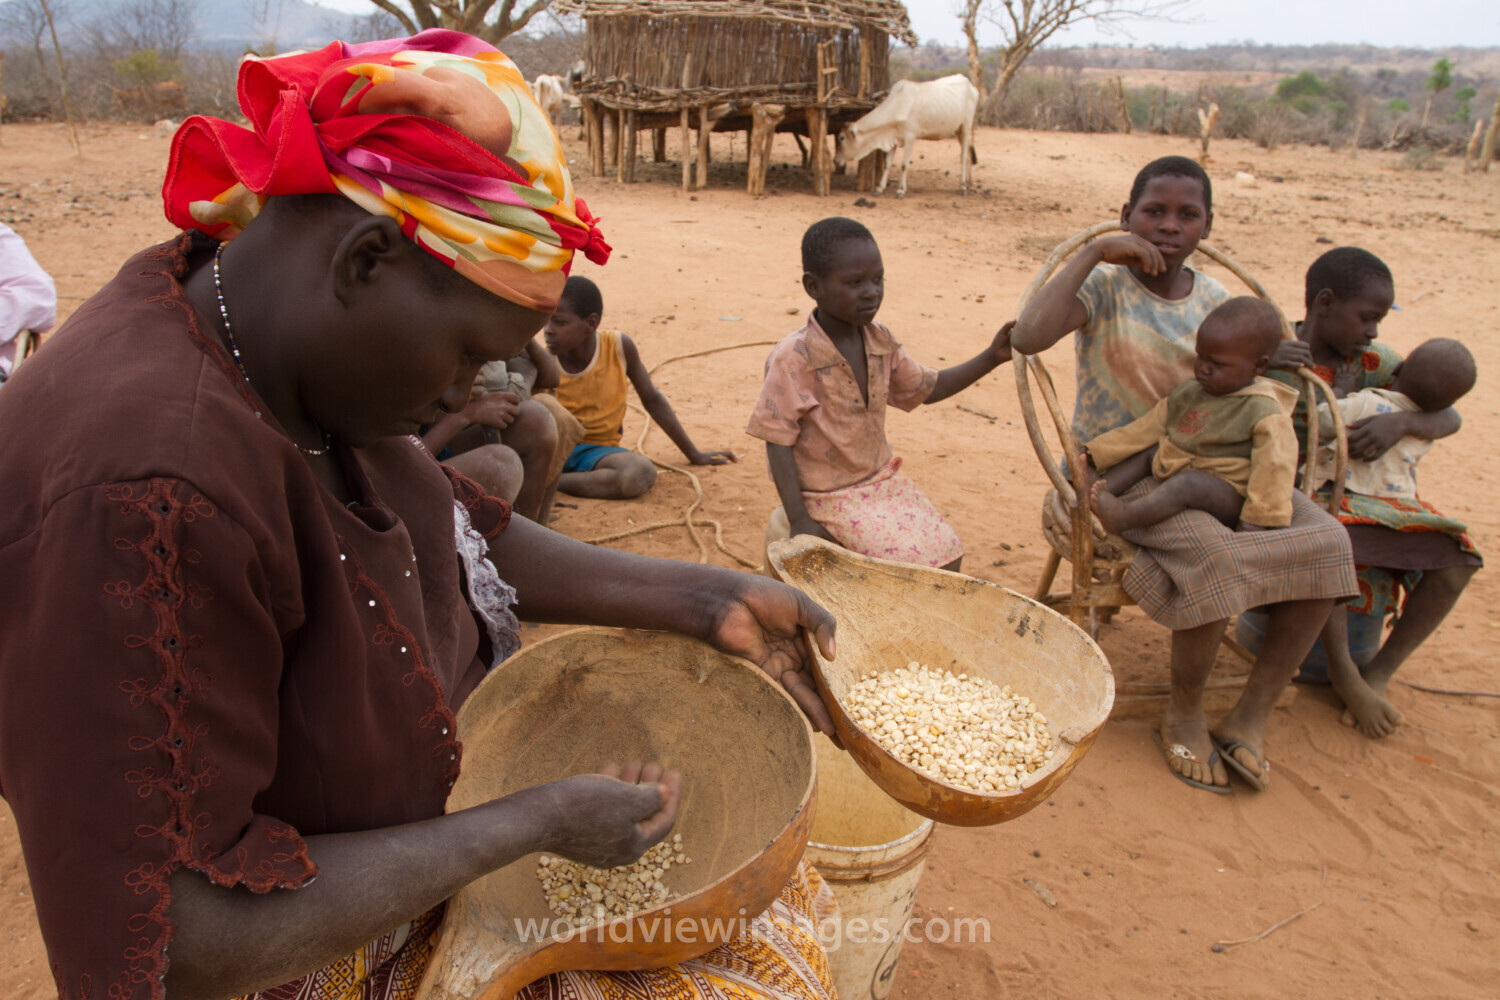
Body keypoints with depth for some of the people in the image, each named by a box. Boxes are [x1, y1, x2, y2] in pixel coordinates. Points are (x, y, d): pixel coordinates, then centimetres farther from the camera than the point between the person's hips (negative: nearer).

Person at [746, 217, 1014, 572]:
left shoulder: (880, 342, 0)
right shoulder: (792, 359, -21)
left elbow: (926, 388, 15)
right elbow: (778, 441, -17)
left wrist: (991, 357, 5)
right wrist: (800, 522, -19)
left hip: (881, 479, 7)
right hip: (829, 498, -7)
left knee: (946, 555, -3)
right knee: (911, 564, -18)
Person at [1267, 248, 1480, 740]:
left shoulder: (1368, 361, 4)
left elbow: (1448, 417, 0)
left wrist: (1400, 422, -22)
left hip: (1363, 496, 6)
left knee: (1456, 558, -16)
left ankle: (1379, 674, 1)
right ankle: (1344, 673, -16)